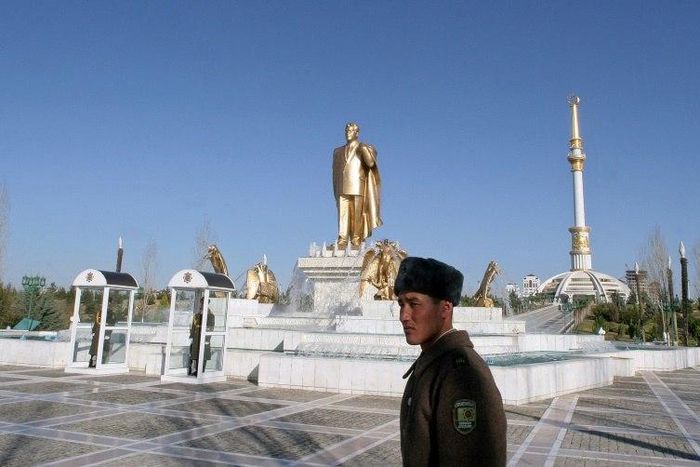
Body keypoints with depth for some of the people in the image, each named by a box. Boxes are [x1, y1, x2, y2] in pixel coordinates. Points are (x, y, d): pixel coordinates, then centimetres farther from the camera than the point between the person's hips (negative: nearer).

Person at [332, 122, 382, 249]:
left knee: (357, 216, -7)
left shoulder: (365, 149, 12)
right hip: (343, 189, 3)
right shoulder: (338, 151, 22)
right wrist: (336, 192, 12)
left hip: (358, 188, -2)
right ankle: (342, 241, -13)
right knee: (343, 214, -8)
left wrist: (363, 148, -15)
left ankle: (356, 242, -6)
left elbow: (370, 163, -6)